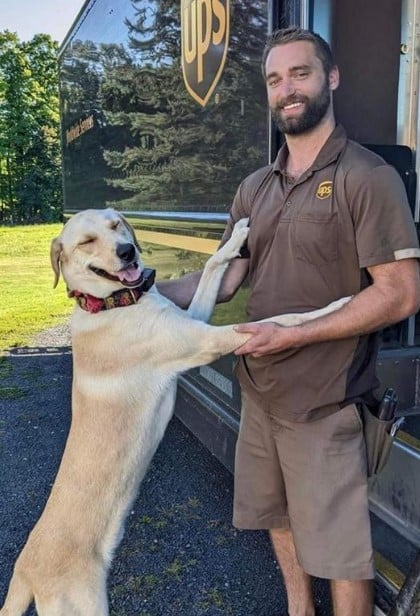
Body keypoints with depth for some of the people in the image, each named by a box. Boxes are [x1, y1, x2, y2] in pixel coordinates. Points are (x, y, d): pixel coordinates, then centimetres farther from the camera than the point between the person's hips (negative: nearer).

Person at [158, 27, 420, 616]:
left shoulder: (368, 177, -12)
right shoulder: (254, 188, 8)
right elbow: (224, 278, 6)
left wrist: (292, 335, -22)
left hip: (325, 403, -6)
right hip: (259, 390, 7)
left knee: (340, 552, 8)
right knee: (279, 518, 23)